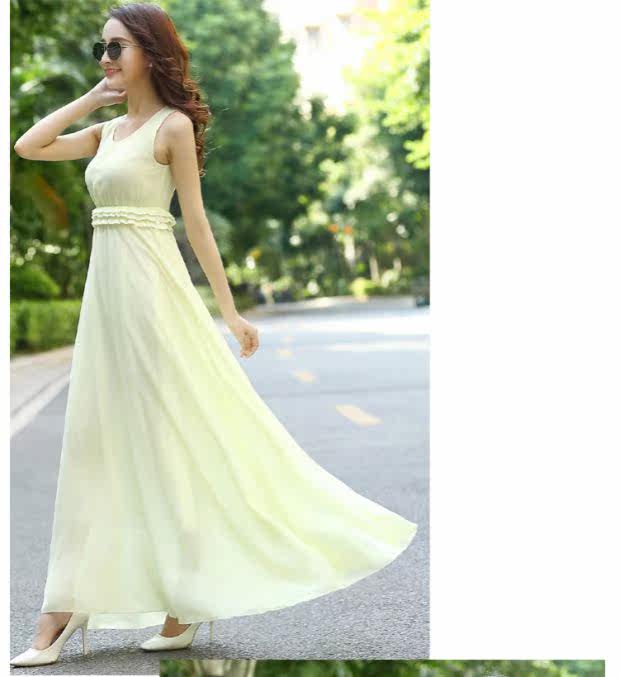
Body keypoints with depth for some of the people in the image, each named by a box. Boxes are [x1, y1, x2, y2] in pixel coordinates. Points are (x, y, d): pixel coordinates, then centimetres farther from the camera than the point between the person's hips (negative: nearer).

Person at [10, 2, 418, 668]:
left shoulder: (173, 126, -4)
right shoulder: (107, 131, 16)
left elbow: (196, 220, -5)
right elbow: (28, 146, 17)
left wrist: (230, 310, -6)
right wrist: (87, 99, 12)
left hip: (152, 289, -7)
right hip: (106, 290, 8)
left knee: (173, 442, -2)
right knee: (97, 446, 7)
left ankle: (186, 602, 9)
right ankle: (59, 617, 11)